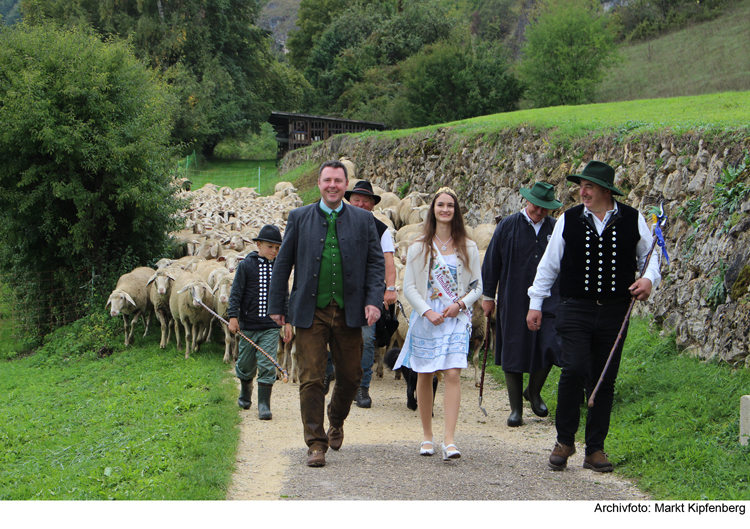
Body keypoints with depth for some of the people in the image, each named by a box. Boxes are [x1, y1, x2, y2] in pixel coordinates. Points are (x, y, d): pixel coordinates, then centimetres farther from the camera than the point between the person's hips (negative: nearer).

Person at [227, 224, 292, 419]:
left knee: (267, 365, -8)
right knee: (246, 365, 11)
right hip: (248, 325, -1)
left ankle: (264, 405, -6)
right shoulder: (246, 265, -2)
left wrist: (287, 322, 11)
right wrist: (233, 317, -8)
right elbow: (236, 292, -1)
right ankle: (245, 394, 37)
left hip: (270, 327, 1)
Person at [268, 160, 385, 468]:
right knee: (311, 379, -4)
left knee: (351, 375, 7)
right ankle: (316, 444, 2)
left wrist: (374, 300, -5)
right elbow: (283, 263, 9)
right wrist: (276, 306, 7)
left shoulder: (363, 220, 7)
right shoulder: (299, 218, 6)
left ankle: (336, 420, 36)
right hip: (310, 312, -1)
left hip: (349, 312, 1)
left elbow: (376, 263, 8)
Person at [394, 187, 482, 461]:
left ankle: (449, 440, -17)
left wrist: (460, 304, -10)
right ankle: (427, 436, 18)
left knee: (453, 374, -13)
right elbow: (409, 287, 3)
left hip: (456, 318, -1)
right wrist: (427, 311, -11)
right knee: (424, 376, 4)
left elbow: (477, 287, 9)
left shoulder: (468, 248, 7)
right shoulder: (419, 247, 5)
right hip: (425, 320, 1)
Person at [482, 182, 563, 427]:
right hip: (514, 301, -1)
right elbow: (492, 262, 5)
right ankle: (516, 408, 11)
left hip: (548, 300, 1)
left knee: (550, 346, -13)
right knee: (514, 352, 0)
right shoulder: (508, 227, 0)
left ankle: (534, 391, 14)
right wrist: (488, 296, 4)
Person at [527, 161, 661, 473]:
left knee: (604, 380, 4)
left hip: (615, 312, 1)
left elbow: (650, 257, 15)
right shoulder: (568, 221, 4)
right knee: (574, 370, -16)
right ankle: (564, 440, 4)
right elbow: (549, 264, 11)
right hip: (575, 309, -1)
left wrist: (649, 280, -7)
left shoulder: (632, 220, 4)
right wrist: (535, 303, 9)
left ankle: (595, 450, 14)